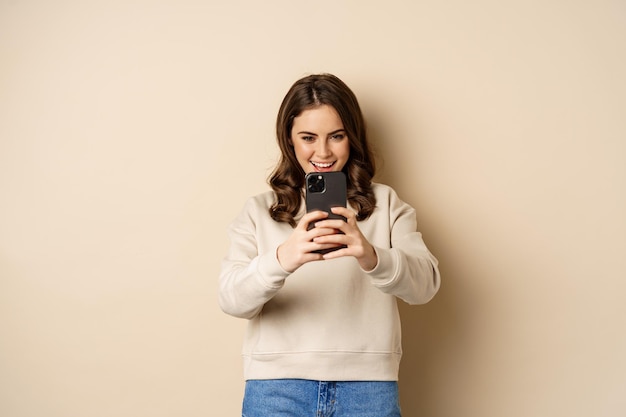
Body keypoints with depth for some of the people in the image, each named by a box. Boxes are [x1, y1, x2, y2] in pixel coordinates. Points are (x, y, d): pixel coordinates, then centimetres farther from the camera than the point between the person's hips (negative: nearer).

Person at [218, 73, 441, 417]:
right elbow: (232, 300, -6)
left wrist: (371, 257, -27)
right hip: (277, 385, 0)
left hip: (368, 386, 0)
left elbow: (425, 283, -6)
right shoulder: (259, 211, 7)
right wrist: (280, 260, -27)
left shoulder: (386, 204, 8)